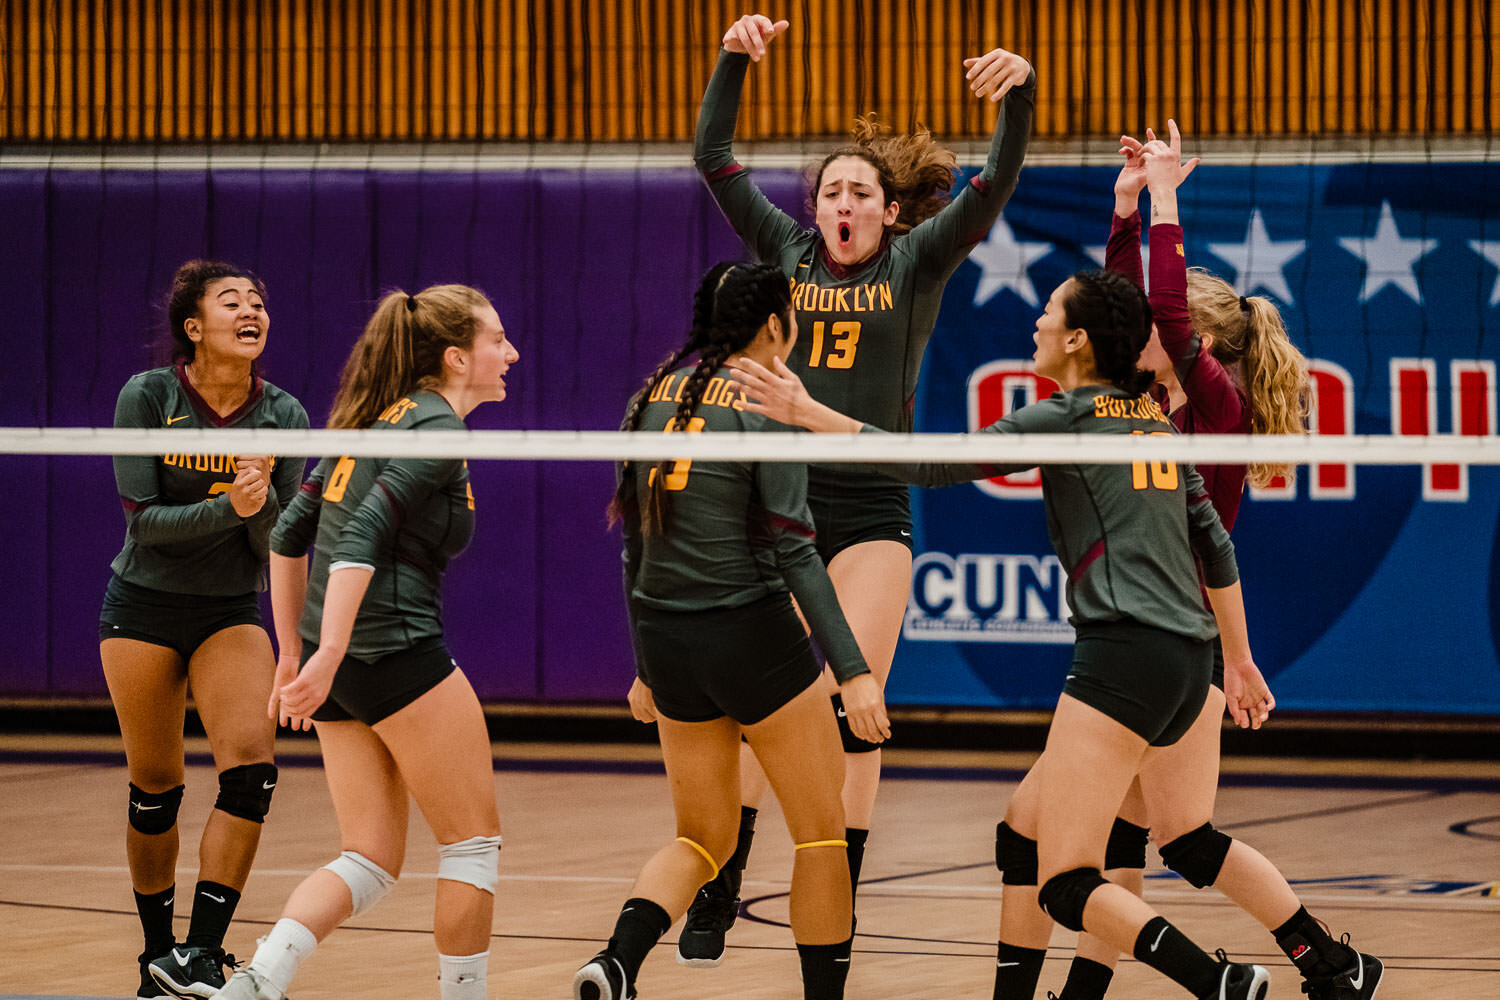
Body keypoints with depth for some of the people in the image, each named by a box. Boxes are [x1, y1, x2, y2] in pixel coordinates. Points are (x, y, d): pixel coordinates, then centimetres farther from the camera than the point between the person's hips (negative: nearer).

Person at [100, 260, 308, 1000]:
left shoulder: (282, 415, -5)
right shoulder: (147, 397, -12)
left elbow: (282, 543, -4)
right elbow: (143, 517, -15)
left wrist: (262, 500, -25)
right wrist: (226, 507, -29)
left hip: (233, 613, 2)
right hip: (144, 606, -2)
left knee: (251, 768, -17)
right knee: (154, 788, 4)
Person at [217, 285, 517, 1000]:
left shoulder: (378, 418, 16)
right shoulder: (438, 429, -10)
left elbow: (289, 536, 18)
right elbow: (363, 537, -22)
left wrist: (293, 654, 23)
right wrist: (328, 656, -28)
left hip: (341, 663, 9)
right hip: (398, 652, -8)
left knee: (372, 861, 8)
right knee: (474, 838, 6)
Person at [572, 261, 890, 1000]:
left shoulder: (653, 397, 7)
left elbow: (634, 541, 12)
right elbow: (794, 551, -16)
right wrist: (853, 671, -16)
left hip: (665, 635, 6)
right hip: (750, 635, -6)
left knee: (702, 837, 16)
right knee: (823, 833, 10)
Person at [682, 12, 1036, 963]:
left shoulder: (917, 265, 3)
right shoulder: (790, 253, 8)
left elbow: (995, 185, -10)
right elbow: (713, 158, 2)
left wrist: (1018, 94, -27)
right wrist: (735, 59, -10)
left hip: (872, 513, -1)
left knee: (854, 712, -6)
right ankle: (715, 898, 8)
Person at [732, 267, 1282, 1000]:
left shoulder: (1068, 417, -4)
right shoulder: (1154, 419, 19)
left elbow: (931, 465, -9)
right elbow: (1215, 544, 24)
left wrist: (808, 412, -5)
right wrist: (1240, 657, 32)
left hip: (1124, 654, -9)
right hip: (1187, 659, 9)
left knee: (1066, 887, -14)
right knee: (1024, 831, 18)